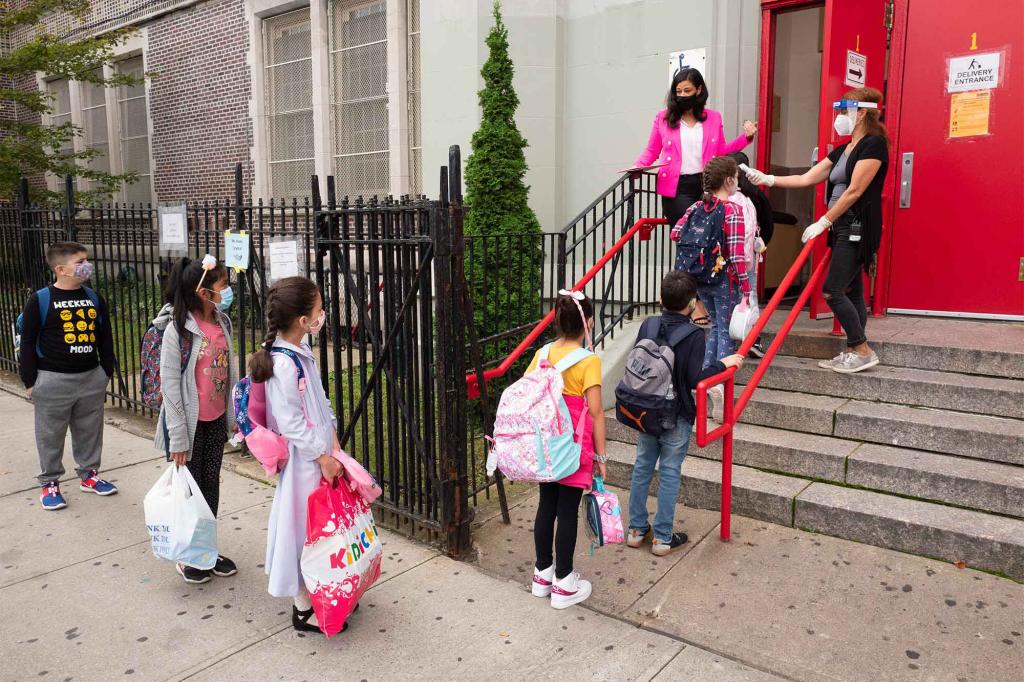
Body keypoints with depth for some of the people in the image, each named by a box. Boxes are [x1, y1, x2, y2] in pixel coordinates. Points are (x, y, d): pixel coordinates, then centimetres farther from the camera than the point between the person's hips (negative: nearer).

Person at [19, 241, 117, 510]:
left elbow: (105, 337, 12)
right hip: (53, 380, -4)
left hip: (91, 377, 4)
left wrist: (107, 371, 12)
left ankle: (88, 474, 30)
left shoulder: (93, 297, 5)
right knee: (51, 435, 8)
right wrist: (30, 381, -5)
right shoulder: (40, 300, -9)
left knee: (90, 431, 14)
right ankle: (49, 483, 22)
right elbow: (28, 342, -5)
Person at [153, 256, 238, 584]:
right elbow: (170, 385, -15)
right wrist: (178, 437, -14)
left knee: (211, 485, 16)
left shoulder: (222, 322, 1)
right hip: (190, 422, -6)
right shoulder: (178, 329, -17)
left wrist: (233, 414, 12)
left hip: (216, 421, 6)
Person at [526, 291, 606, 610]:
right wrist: (600, 455, -7)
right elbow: (595, 412, -15)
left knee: (546, 506, 16)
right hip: (575, 448, -5)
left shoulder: (542, 354, -1)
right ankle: (563, 584, 18)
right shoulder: (589, 361, -15)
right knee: (568, 512, 5)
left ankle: (543, 574, 30)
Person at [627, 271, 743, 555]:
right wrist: (723, 363, -8)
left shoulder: (648, 325, -5)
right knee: (669, 474, 7)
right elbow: (694, 380, -20)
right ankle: (663, 537, 16)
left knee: (642, 468, 15)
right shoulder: (694, 335, -17)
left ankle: (636, 529, 25)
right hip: (676, 417, -4)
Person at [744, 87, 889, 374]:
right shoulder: (842, 150, 16)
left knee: (833, 291, -11)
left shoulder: (874, 144, -11)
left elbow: (854, 191, -17)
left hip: (858, 230, -9)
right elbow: (807, 178, 14)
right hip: (843, 230, 9)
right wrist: (768, 179, 7)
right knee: (851, 291, 9)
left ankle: (863, 350, 0)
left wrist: (822, 223, -15)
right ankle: (856, 352, 14)